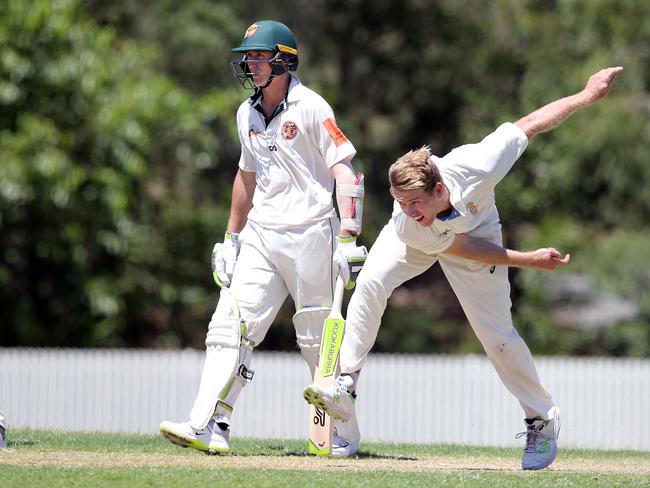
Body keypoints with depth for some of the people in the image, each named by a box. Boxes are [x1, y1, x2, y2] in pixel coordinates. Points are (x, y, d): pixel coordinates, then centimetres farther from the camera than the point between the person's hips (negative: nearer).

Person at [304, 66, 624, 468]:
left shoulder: (475, 167, -43)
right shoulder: (406, 225, -38)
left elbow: (529, 124, -30)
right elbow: (462, 249, -23)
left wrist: (589, 95, -22)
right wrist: (530, 260, -19)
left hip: (477, 230, 0)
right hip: (426, 242, 0)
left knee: (497, 335, -3)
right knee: (372, 280, -26)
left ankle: (543, 419, 17)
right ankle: (345, 389, -20)